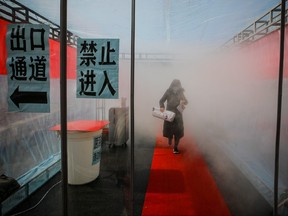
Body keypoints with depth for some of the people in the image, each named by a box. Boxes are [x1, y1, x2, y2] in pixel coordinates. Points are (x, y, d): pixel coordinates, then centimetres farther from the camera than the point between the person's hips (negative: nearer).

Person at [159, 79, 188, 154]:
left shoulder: (180, 92, 2)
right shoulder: (168, 92, -5)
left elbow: (186, 101, 9)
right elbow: (161, 100, -6)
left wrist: (183, 101, -16)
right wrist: (162, 106, -27)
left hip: (178, 114, 1)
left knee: (178, 131, -3)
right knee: (169, 128, 4)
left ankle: (175, 147, 8)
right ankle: (170, 138, 40)